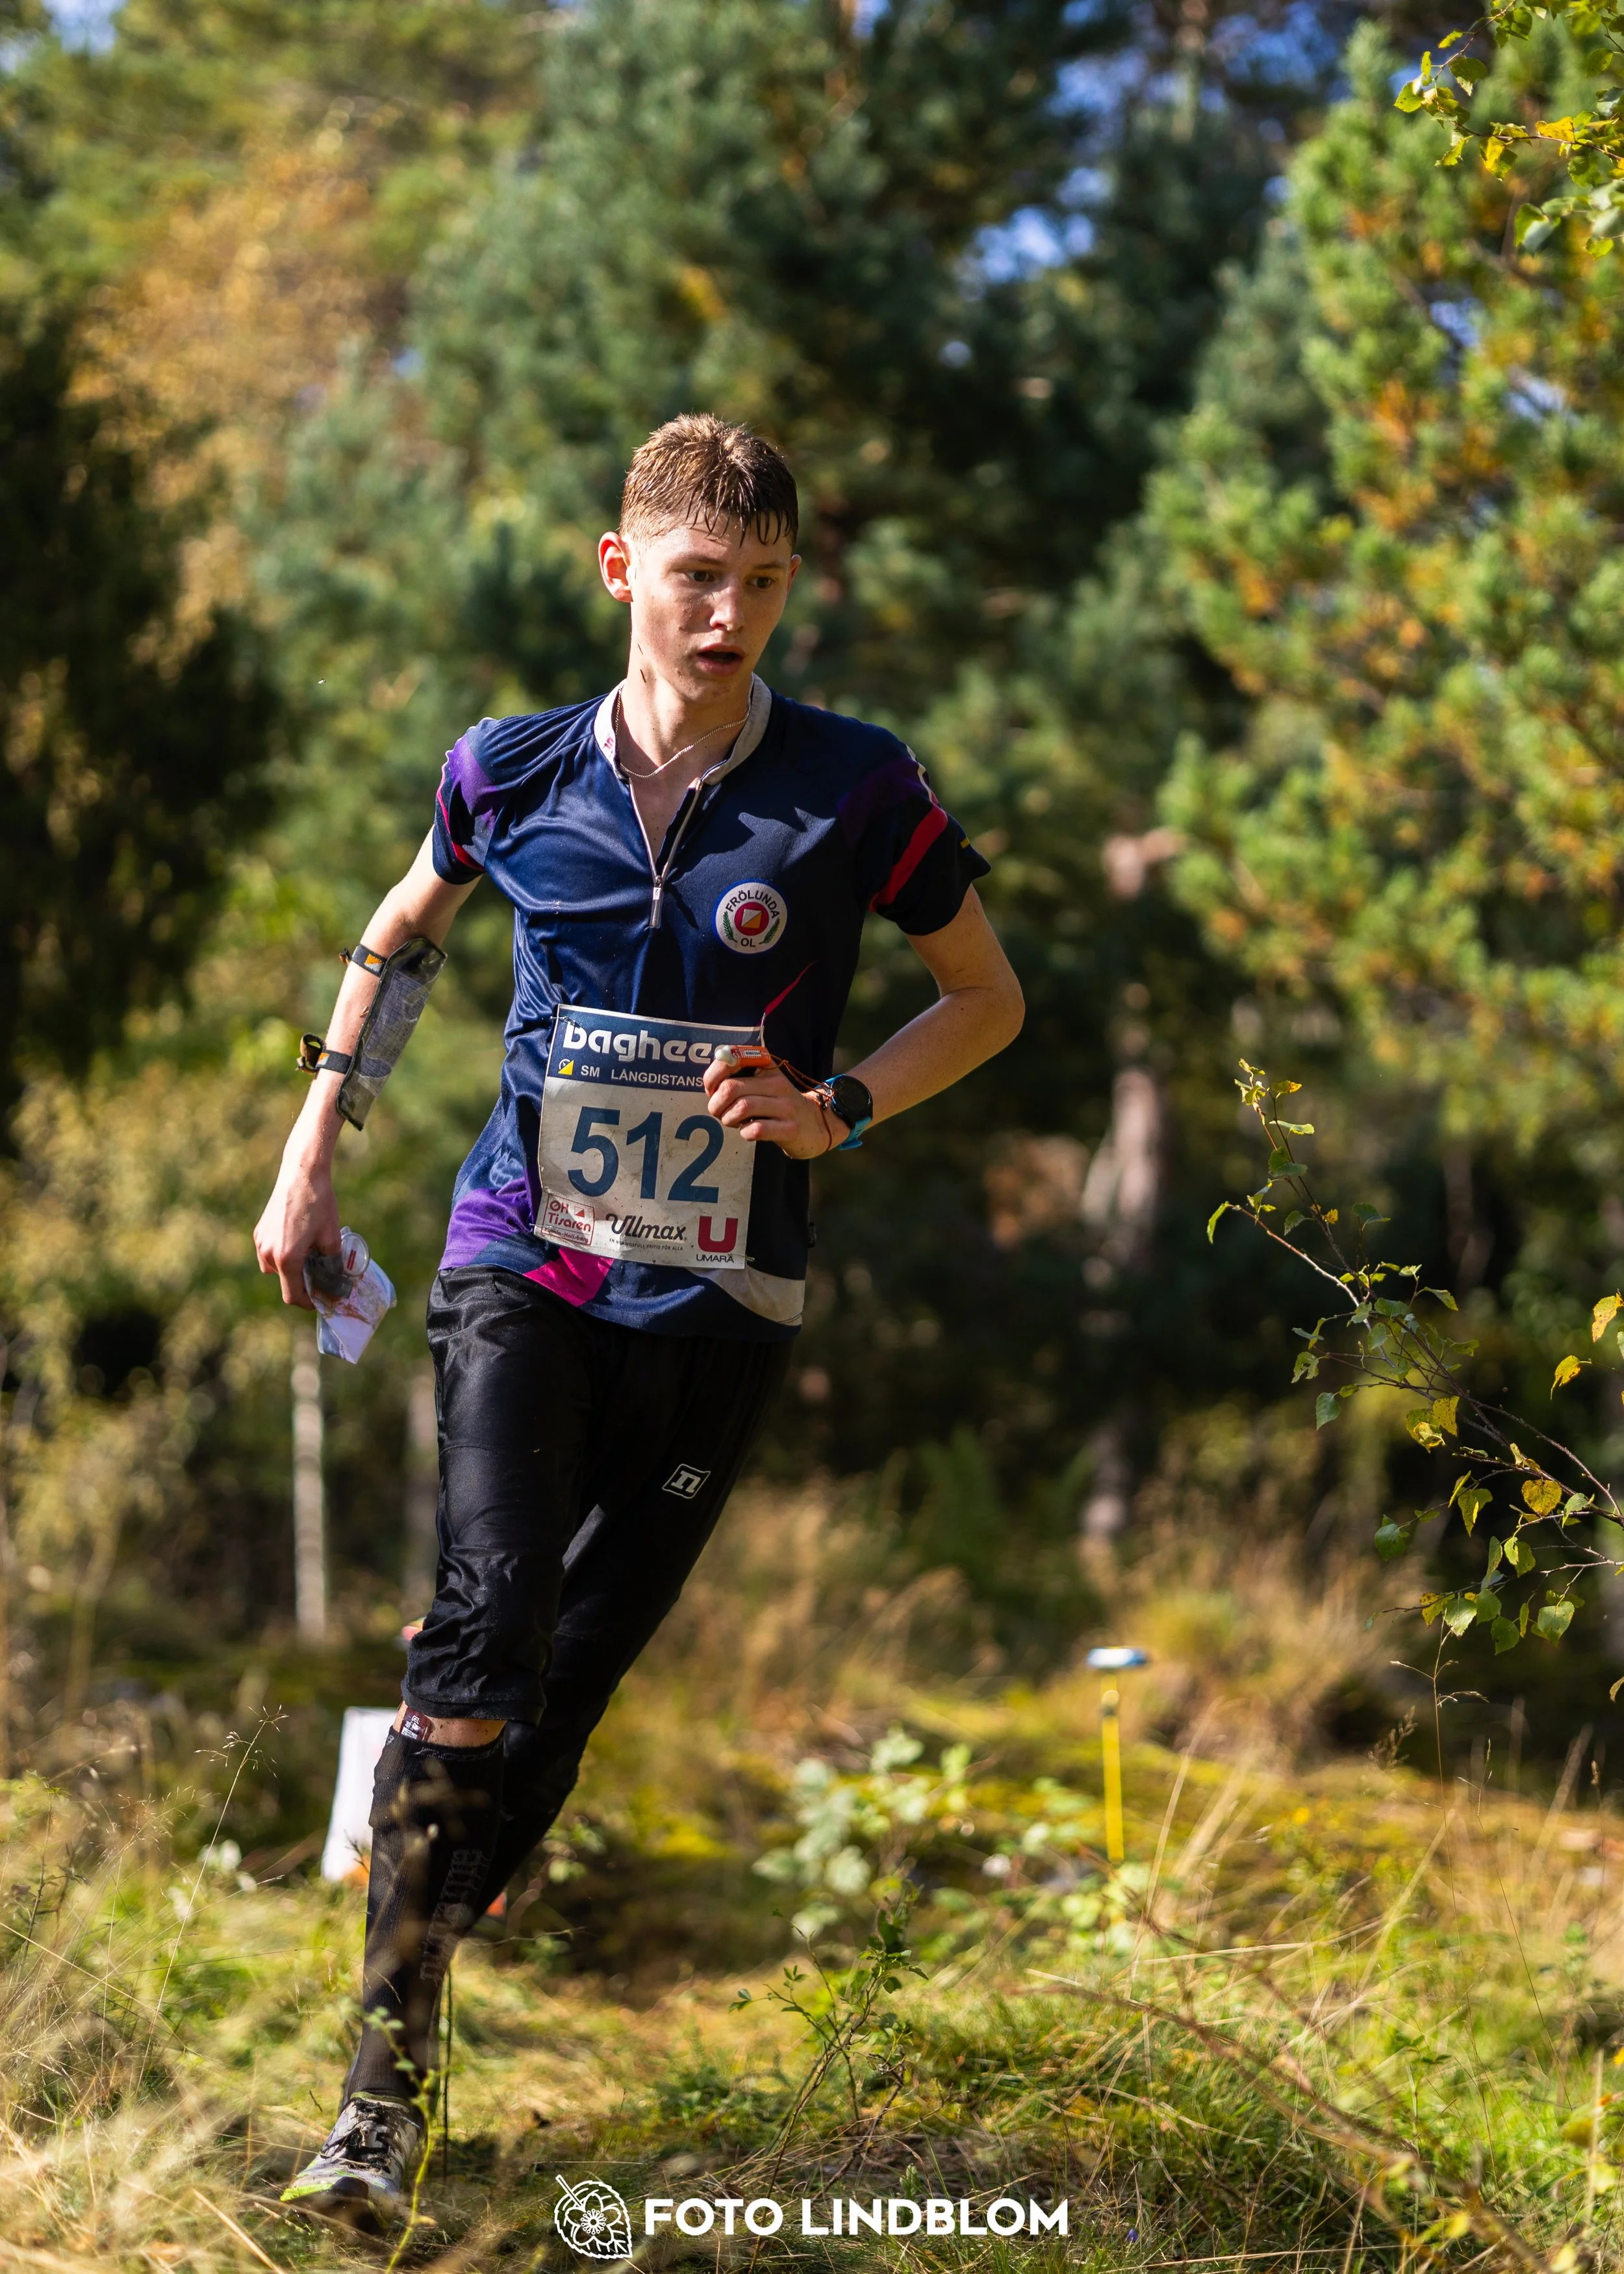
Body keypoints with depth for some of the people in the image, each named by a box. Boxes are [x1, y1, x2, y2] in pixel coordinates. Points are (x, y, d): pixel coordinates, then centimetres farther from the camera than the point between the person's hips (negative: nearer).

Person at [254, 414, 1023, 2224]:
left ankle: (434, 1930, 26)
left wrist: (835, 1110, -9)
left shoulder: (854, 791, -5)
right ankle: (384, 2077, -18)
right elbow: (395, 938, 19)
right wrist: (310, 1161, 16)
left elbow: (987, 999, 7)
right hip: (526, 1263, -1)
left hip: (719, 1296, 1)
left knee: (582, 1666, 5)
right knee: (488, 1622, -17)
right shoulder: (515, 774, 0)